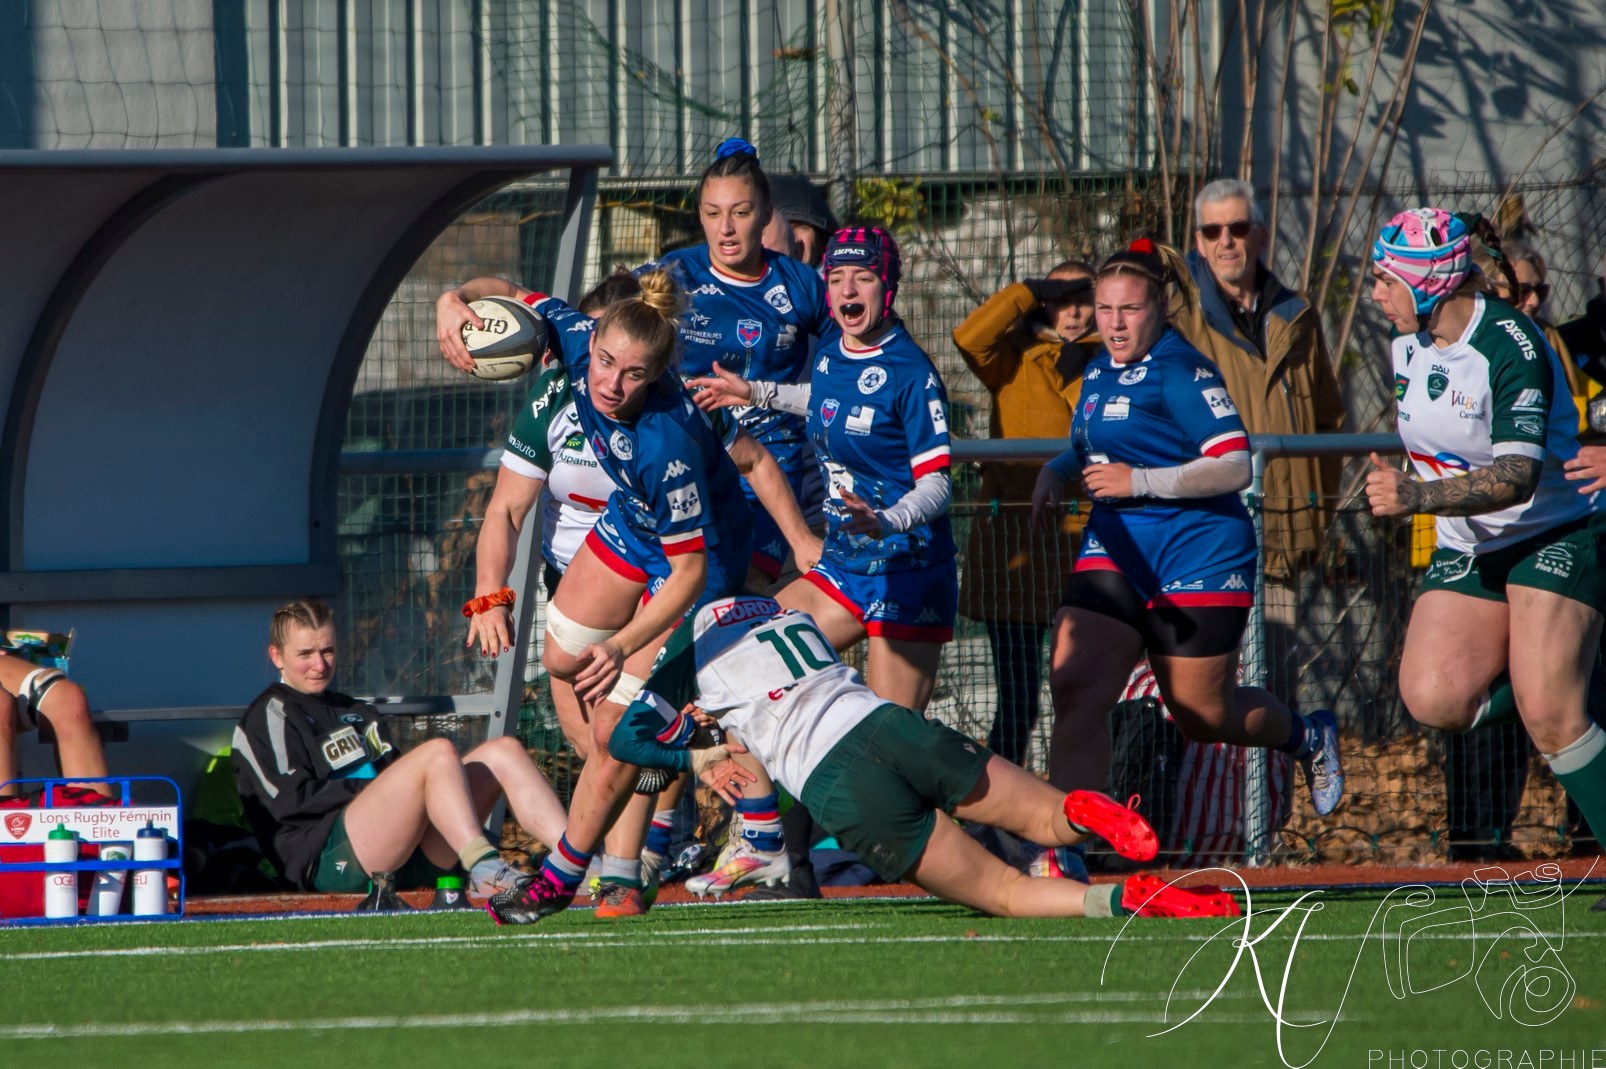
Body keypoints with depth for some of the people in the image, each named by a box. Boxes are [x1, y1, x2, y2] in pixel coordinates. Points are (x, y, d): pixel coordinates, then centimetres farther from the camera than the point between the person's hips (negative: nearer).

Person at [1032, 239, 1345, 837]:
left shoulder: (1181, 372, -14)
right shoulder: (1099, 373, 10)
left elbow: (1235, 468, -21)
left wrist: (1140, 480, -25)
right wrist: (1057, 471, 7)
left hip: (1197, 556, -6)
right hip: (1116, 551, 6)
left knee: (1202, 713, 5)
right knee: (1073, 686, -15)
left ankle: (1307, 737, 36)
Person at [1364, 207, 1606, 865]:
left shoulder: (1511, 348, -22)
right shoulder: (1409, 344, 3)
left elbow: (1517, 476, -31)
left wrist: (1417, 497, -40)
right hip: (1468, 551, 7)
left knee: (1549, 718, -19)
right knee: (1433, 698, -15)